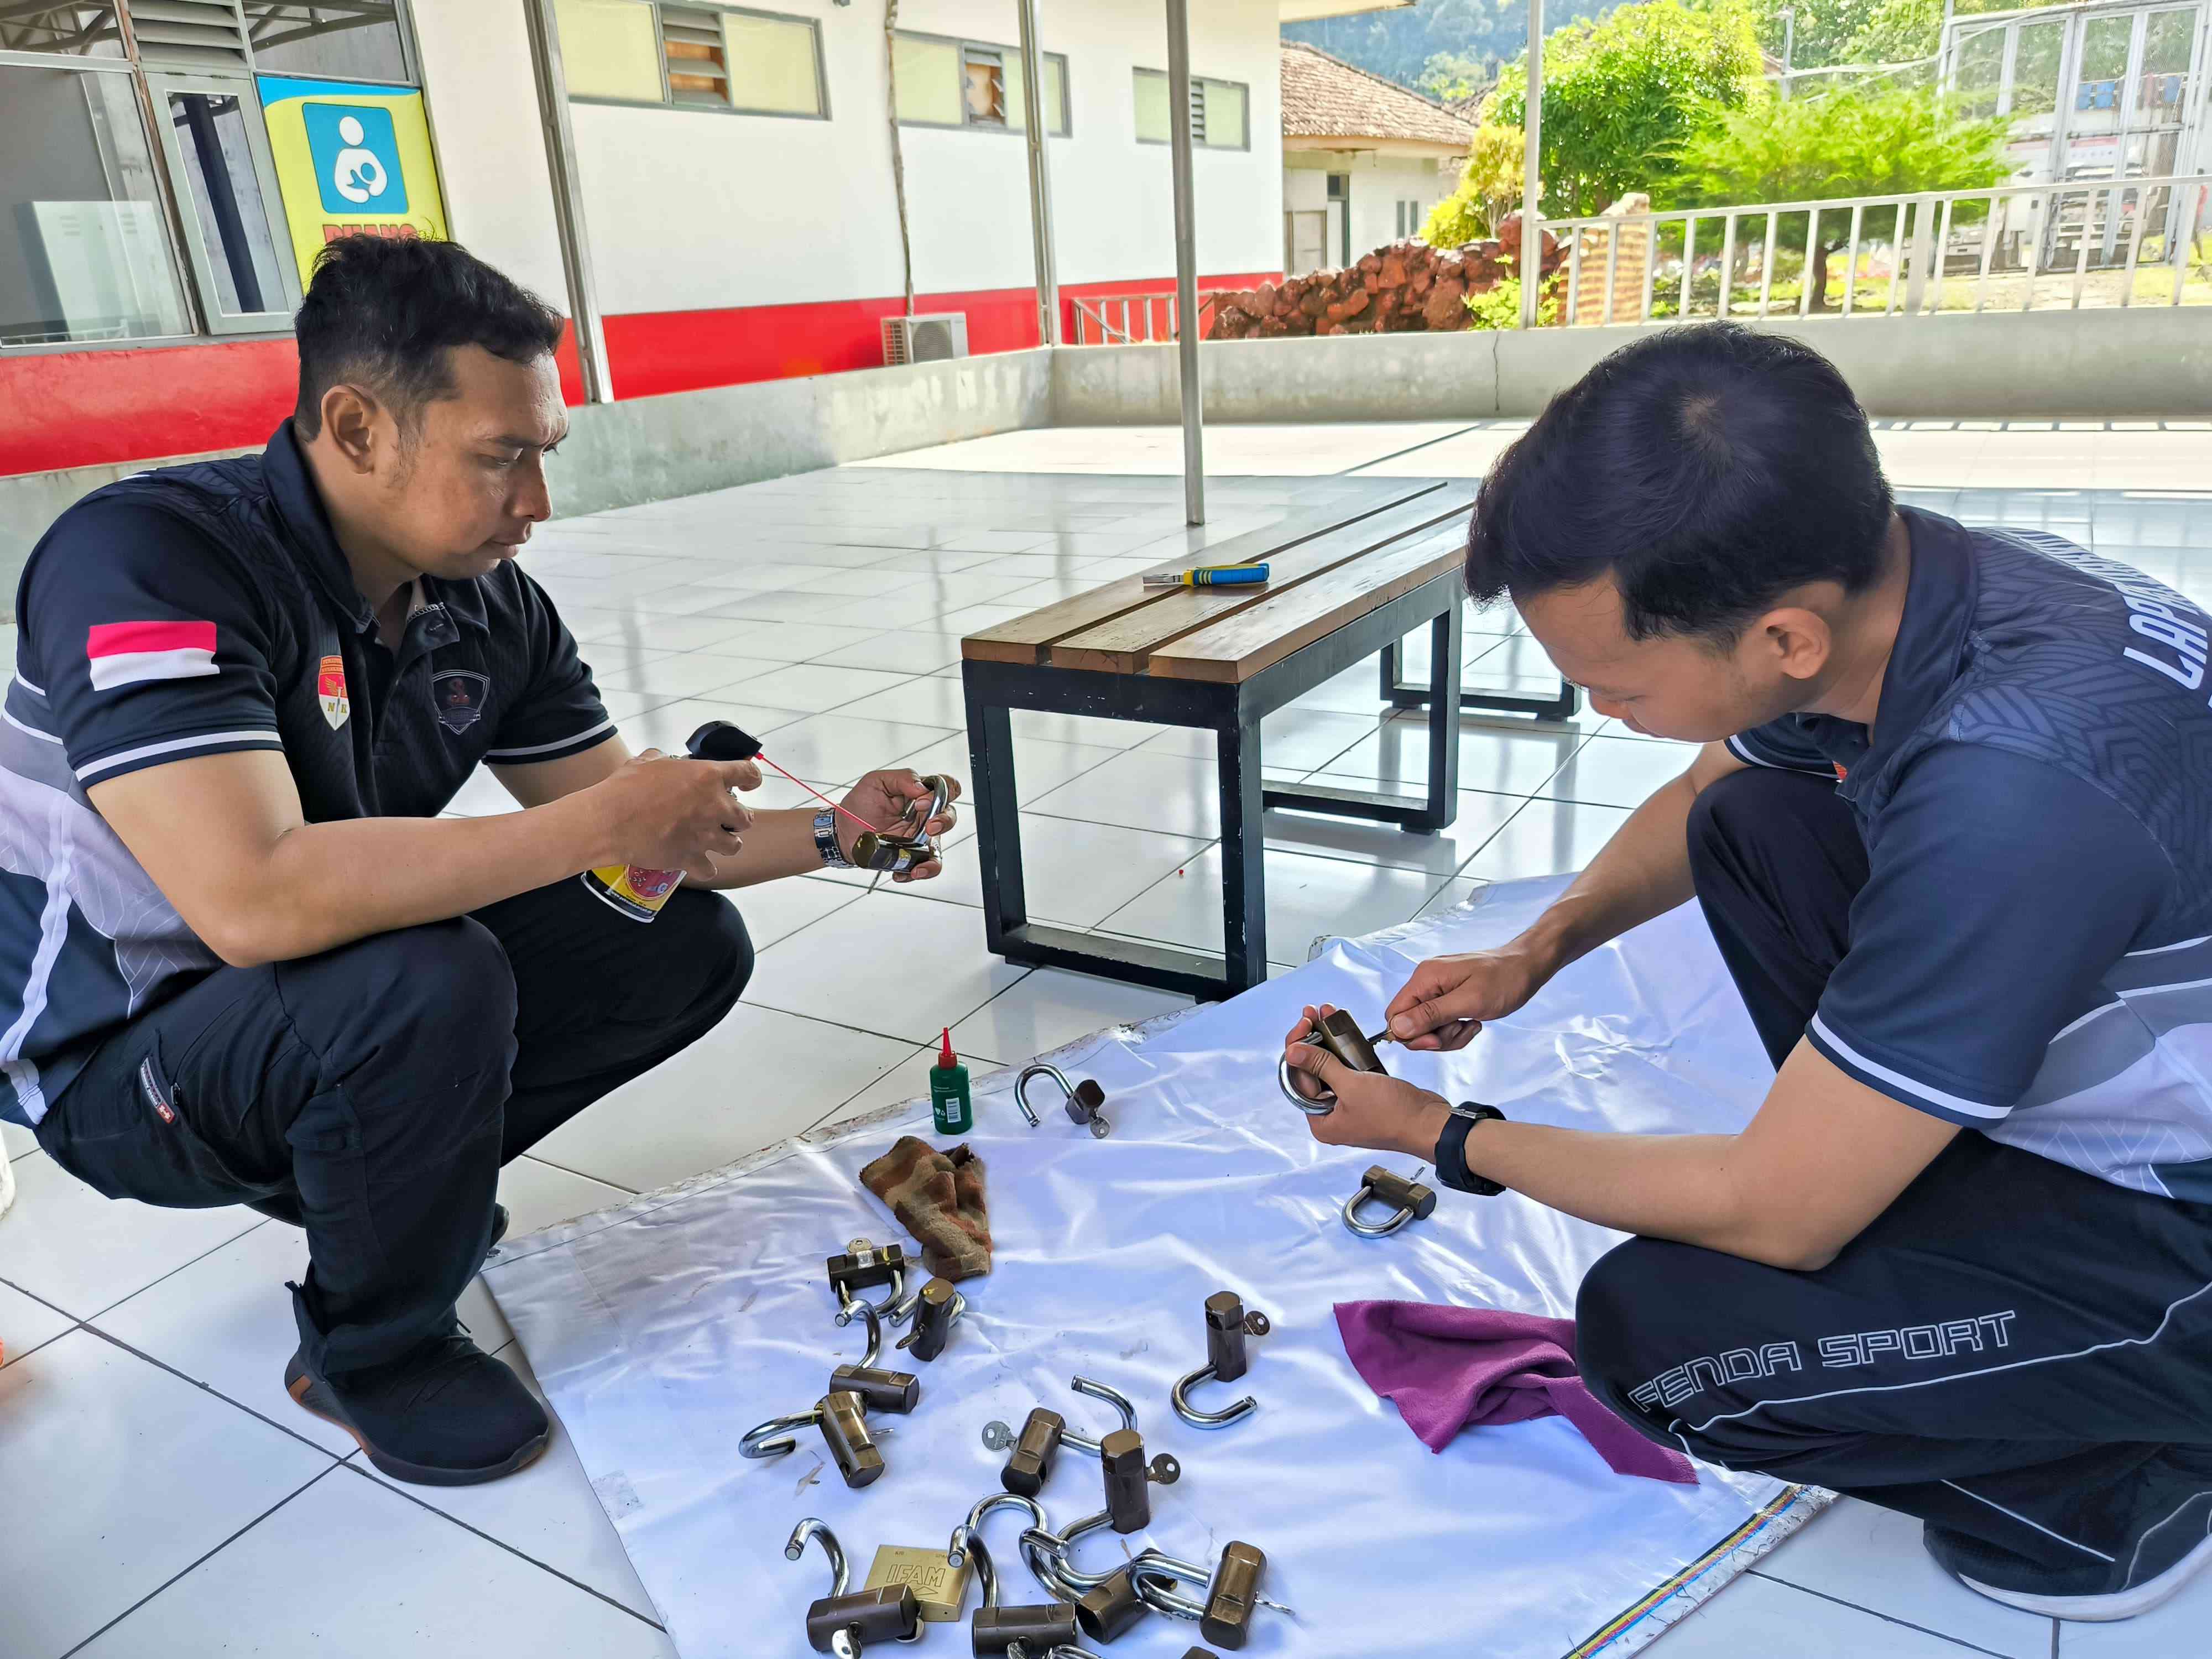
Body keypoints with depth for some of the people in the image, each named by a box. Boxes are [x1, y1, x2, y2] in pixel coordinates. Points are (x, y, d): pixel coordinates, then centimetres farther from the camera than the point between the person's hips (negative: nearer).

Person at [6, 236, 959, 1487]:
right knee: (429, 985, -36)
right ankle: (370, 1349, -6)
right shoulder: (149, 559, -27)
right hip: (120, 1056, -6)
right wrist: (594, 829, -35)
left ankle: (386, 1172, 12)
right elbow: (255, 898, -40)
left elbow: (640, 842, 1)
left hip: (351, 1006, 6)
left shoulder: (490, 605, -7)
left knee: (689, 944, -4)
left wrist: (833, 835, -14)